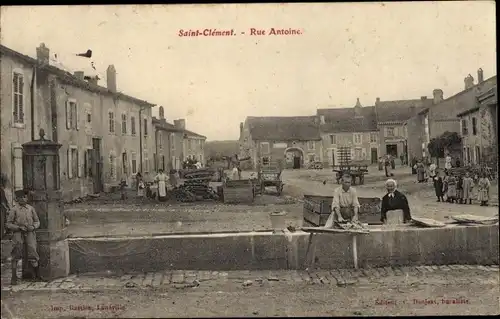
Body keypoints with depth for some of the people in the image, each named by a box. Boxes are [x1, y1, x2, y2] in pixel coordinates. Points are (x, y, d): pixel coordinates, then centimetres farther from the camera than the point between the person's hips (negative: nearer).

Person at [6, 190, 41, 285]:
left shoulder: (31, 208, 8)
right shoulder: (14, 210, 1)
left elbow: (37, 222, 14)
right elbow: (8, 224, 2)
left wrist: (33, 227, -7)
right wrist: (19, 227, -13)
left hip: (30, 233, 1)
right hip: (18, 233, -1)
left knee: (32, 253, -5)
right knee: (16, 255, 0)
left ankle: (38, 275, 9)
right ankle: (14, 278, 9)